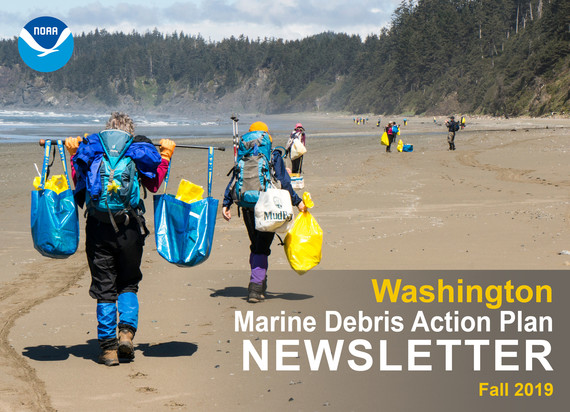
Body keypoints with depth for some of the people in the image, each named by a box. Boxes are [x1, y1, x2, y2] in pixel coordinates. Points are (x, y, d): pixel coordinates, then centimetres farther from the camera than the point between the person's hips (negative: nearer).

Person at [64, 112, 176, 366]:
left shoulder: (89, 150, 6)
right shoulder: (138, 151, 4)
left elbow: (78, 183, 21)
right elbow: (154, 185, 16)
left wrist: (73, 155, 32)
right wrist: (166, 156, 26)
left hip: (98, 229, 0)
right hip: (130, 229, 0)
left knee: (104, 288, 8)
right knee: (128, 284, 17)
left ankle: (108, 346, 7)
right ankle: (127, 332, 0)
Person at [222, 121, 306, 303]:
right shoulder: (274, 157, -3)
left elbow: (233, 182, 3)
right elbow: (283, 182, -5)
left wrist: (226, 204, 7)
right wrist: (297, 201, 3)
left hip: (248, 208, 3)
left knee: (256, 247, 17)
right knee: (261, 248, -3)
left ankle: (259, 285, 23)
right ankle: (256, 287, -13)